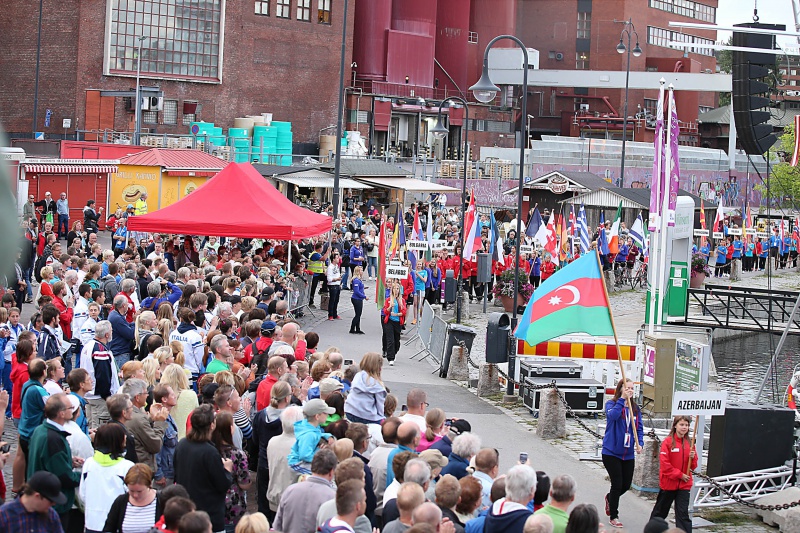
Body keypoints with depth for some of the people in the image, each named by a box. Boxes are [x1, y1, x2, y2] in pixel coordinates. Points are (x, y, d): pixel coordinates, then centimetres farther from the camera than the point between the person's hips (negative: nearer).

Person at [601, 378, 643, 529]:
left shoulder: (635, 408, 7)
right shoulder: (611, 404, -7)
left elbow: (639, 428, 9)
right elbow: (612, 415, -29)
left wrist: (639, 443, -8)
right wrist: (622, 399, -28)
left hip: (628, 454, 5)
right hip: (611, 452, -5)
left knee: (626, 485, 10)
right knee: (617, 484, -5)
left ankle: (610, 498, 44)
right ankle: (613, 517, 11)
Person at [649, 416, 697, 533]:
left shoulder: (689, 444, 4)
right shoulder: (668, 442, -10)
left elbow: (693, 466, 9)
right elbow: (664, 464, -14)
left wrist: (692, 457, -12)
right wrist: (679, 475, -15)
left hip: (684, 484, 2)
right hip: (668, 482, -2)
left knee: (683, 512, -3)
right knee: (660, 511, 15)